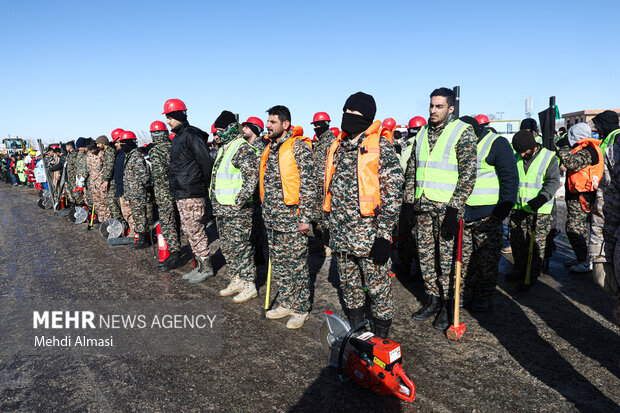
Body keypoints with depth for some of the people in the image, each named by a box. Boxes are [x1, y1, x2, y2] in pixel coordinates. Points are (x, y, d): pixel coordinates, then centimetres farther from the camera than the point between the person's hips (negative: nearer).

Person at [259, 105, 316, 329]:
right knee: (278, 263, 15)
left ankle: (301, 309, 16)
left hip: (292, 219, -8)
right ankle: (286, 304, 30)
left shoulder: (299, 147, -9)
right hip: (272, 219, 8)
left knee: (297, 265, 3)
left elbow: (308, 185, -13)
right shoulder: (270, 149, 14)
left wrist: (305, 218, -16)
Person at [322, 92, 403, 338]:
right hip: (340, 234, 7)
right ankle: (355, 329, 38)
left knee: (378, 287, 7)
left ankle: (381, 337, 25)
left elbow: (392, 193, -11)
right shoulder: (338, 146, 11)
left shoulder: (380, 147, -8)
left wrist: (383, 235, -15)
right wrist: (328, 225, 16)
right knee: (348, 285, 19)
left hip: (368, 235, -6)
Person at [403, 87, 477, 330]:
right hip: (422, 206, 6)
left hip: (447, 207, -6)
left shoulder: (462, 132, -5)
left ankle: (448, 306, 15)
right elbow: (412, 169, 17)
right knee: (426, 255, 11)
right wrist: (408, 202, 10)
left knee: (447, 258, 0)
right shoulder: (422, 133, 13)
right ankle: (433, 300, 25)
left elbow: (468, 174, -11)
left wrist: (454, 209, -17)